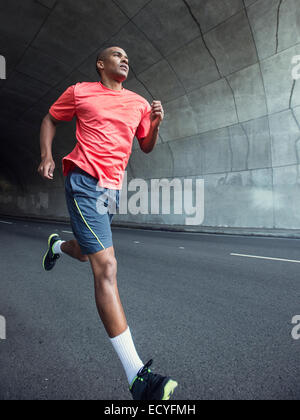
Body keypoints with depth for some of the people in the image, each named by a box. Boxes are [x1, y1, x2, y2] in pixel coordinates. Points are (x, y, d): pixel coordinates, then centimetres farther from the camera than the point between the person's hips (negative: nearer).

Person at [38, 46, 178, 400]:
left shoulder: (139, 103, 18)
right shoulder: (79, 92, 8)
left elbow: (147, 146, 20)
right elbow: (50, 120, 17)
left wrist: (155, 124, 2)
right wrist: (46, 156, 2)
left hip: (113, 188, 6)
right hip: (85, 181, -6)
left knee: (86, 253, 21)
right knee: (106, 267, -19)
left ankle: (57, 245, 60)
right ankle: (136, 374, -15)